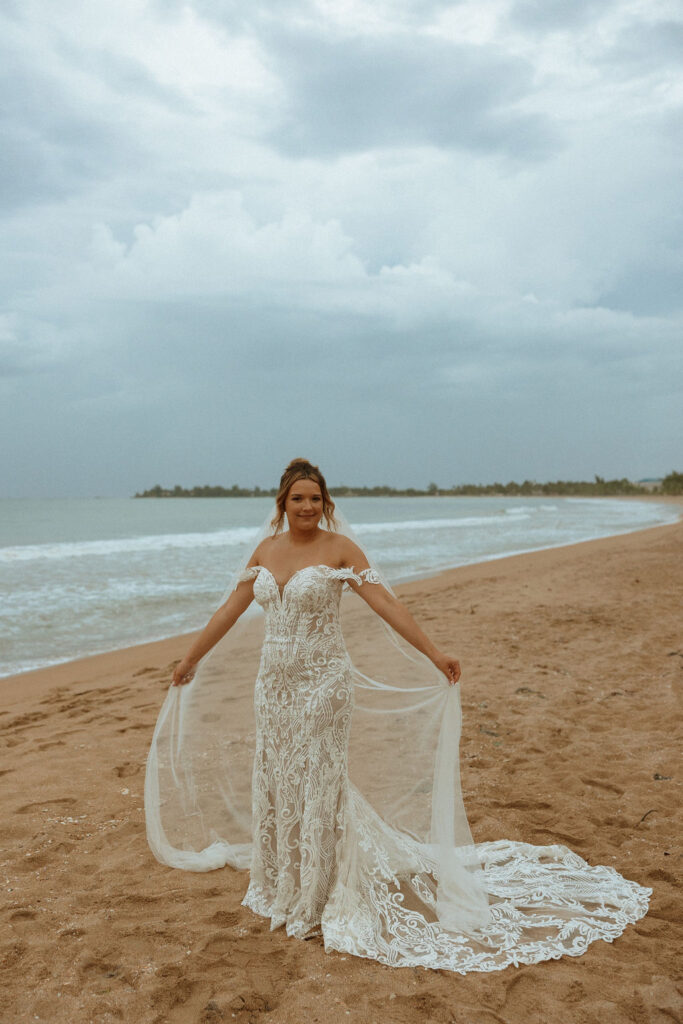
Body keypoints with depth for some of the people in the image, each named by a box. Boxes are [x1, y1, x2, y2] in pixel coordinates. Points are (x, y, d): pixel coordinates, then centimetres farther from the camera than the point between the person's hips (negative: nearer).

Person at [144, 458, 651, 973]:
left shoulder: (339, 548, -8)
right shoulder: (266, 551, 6)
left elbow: (385, 603, -14)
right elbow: (231, 610, 14)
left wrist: (432, 652, -21)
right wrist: (191, 659, 19)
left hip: (323, 684, -5)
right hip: (273, 685, 5)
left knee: (317, 788, 2)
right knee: (272, 785, 14)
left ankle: (316, 897, 19)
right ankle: (280, 885, 34)